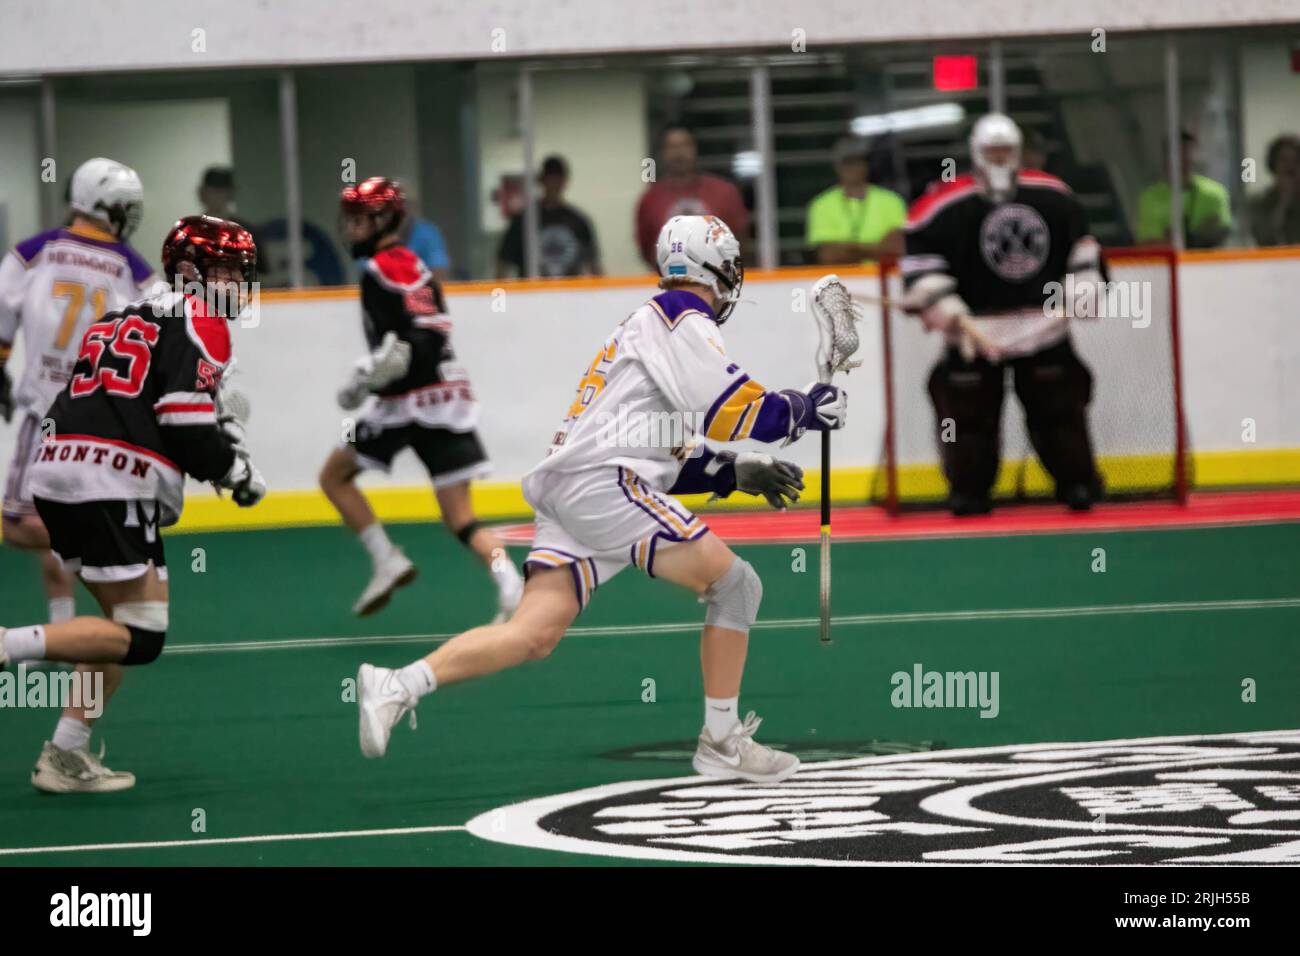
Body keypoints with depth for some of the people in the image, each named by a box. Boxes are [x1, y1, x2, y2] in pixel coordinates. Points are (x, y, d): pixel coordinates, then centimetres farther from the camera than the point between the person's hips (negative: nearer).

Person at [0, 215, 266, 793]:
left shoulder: (122, 317, 26)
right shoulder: (200, 323, -1)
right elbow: (186, 426, -11)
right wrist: (235, 471, 6)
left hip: (56, 474, 9)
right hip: (111, 488, -9)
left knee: (124, 620, 17)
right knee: (138, 635, -8)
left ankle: (66, 756, 11)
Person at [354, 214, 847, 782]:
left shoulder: (649, 326, 30)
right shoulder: (681, 320, -2)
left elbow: (664, 453, 31)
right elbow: (733, 410, -11)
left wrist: (736, 473, 20)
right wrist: (806, 409, 4)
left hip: (570, 490, 10)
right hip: (600, 481, -10)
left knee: (535, 634, -4)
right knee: (735, 583, -6)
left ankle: (395, 688, -12)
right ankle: (721, 742, -3)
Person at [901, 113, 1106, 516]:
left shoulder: (1054, 196, 3)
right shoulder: (946, 206, -10)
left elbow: (1079, 241, 15)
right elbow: (919, 257, -10)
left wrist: (1085, 284, 7)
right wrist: (941, 305, -18)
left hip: (1042, 322, 2)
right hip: (976, 328, -2)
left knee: (1058, 404, 6)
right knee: (968, 407, -4)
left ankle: (1077, 482, 17)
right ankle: (969, 492, 8)